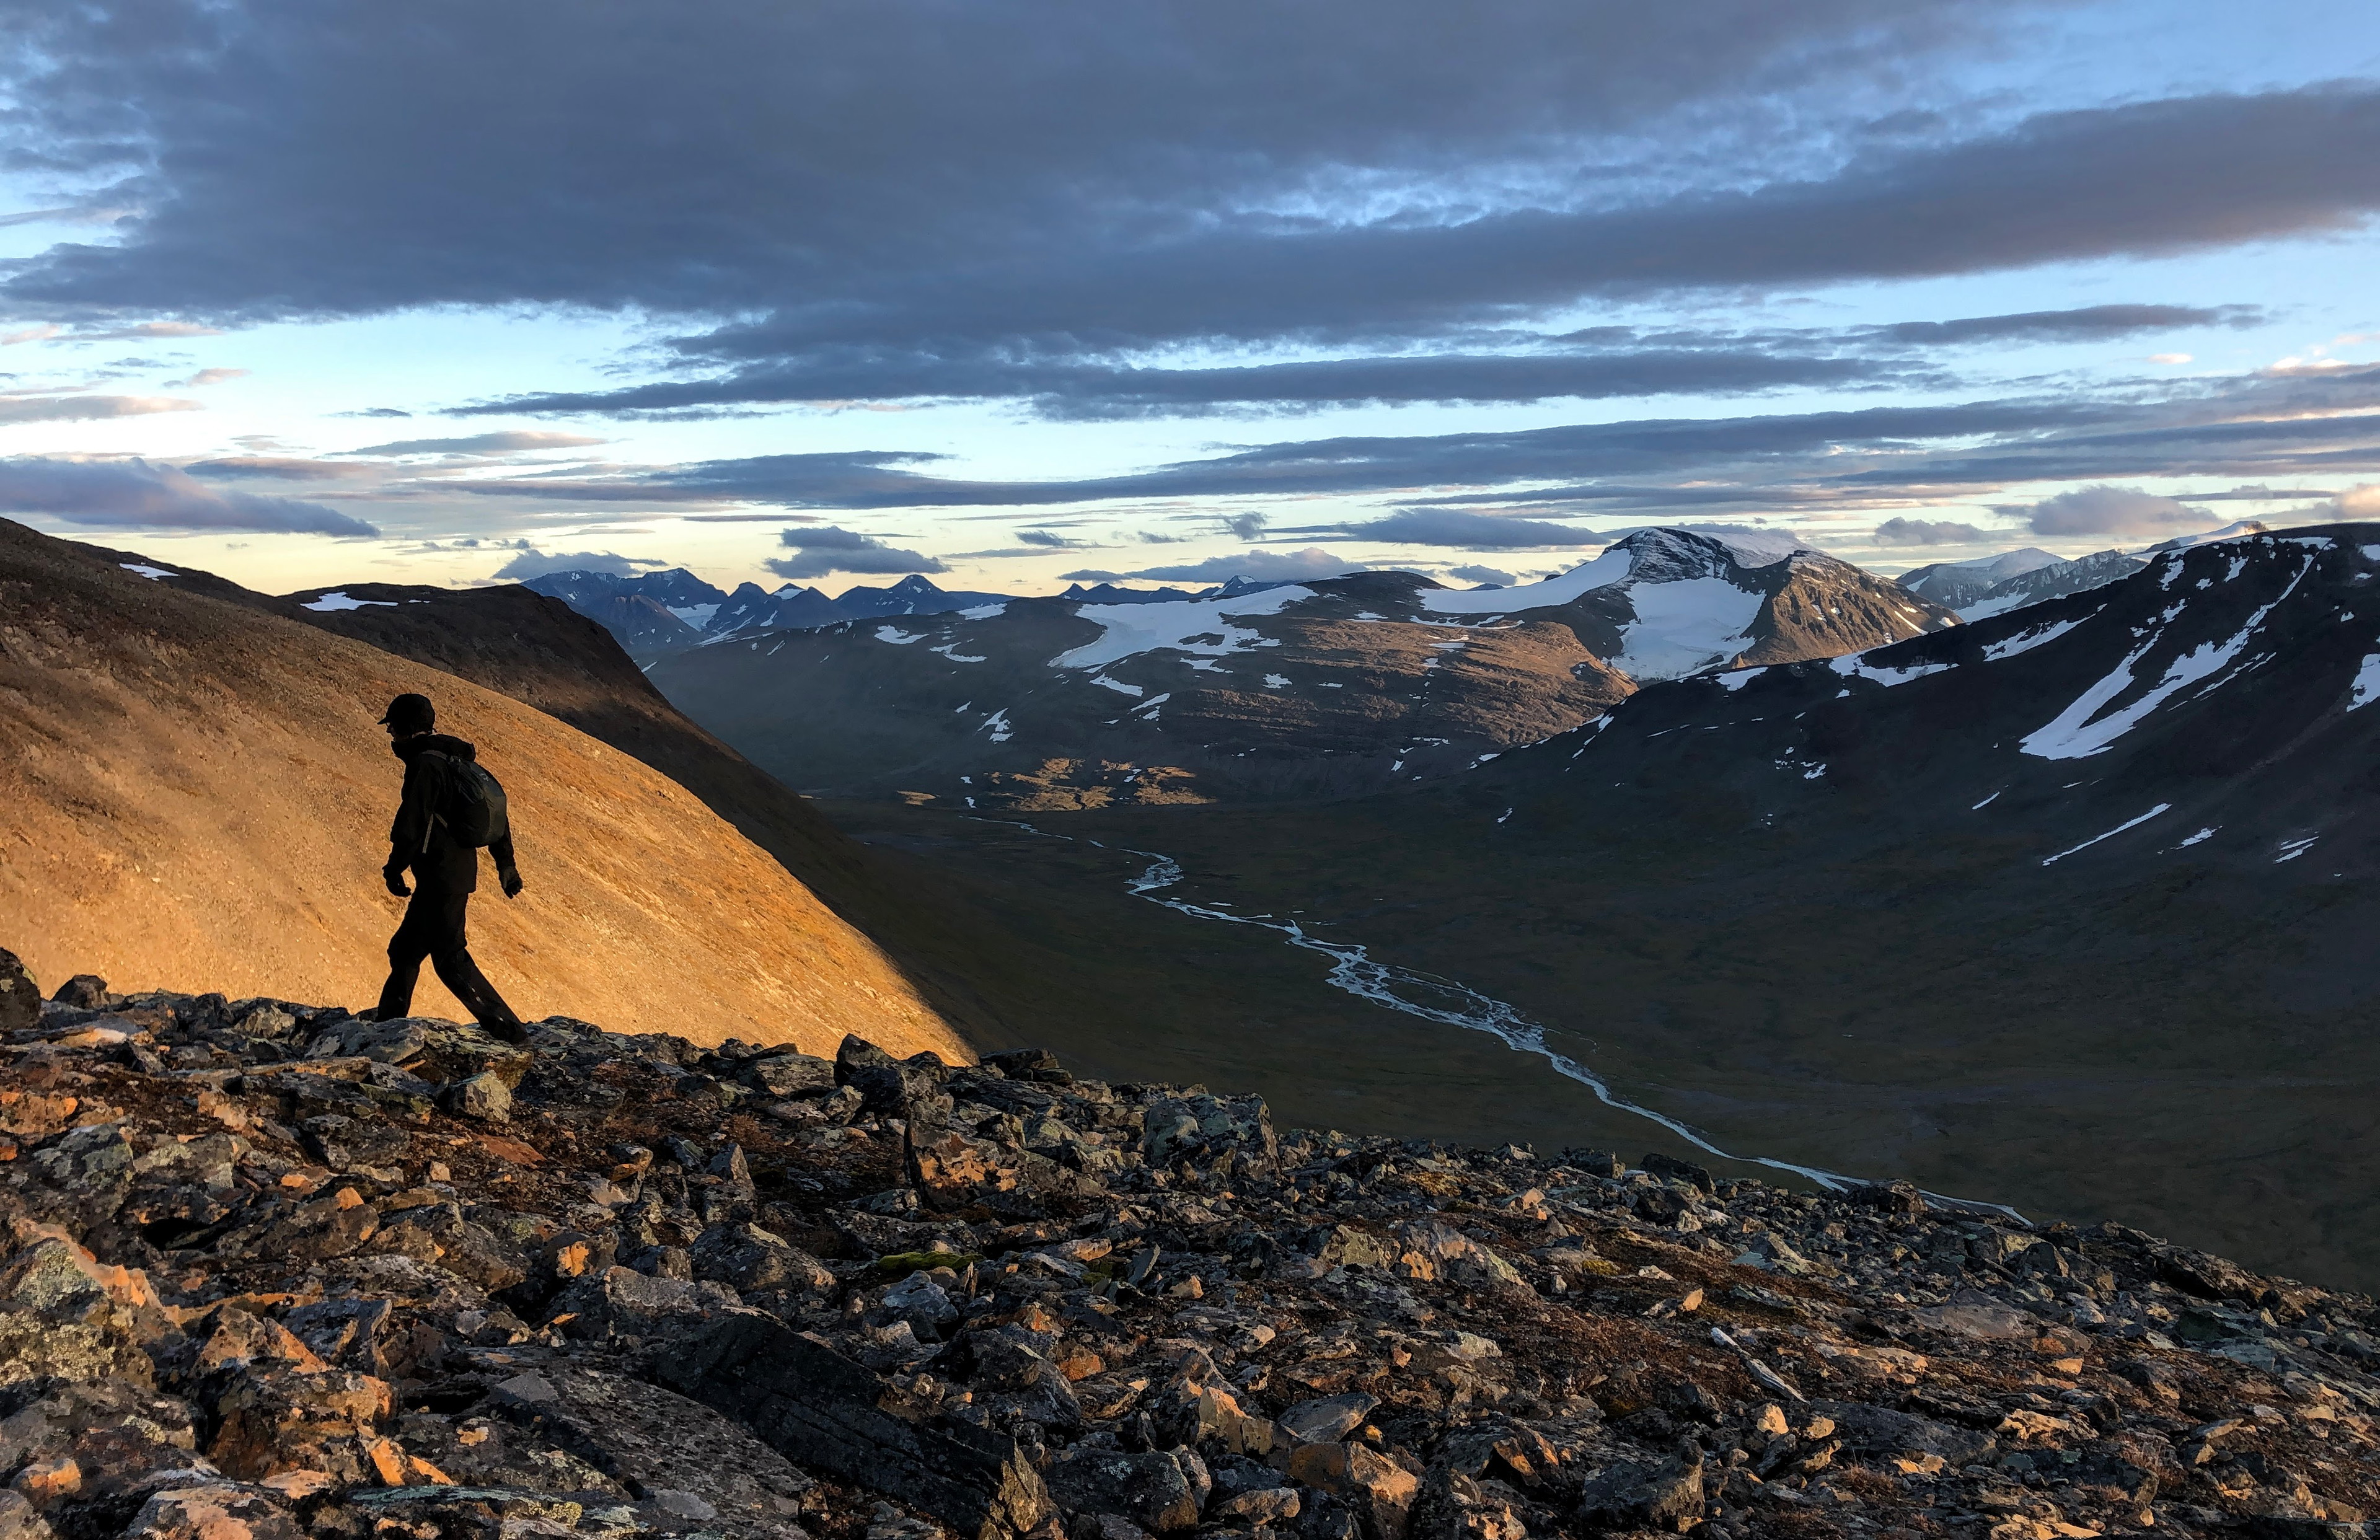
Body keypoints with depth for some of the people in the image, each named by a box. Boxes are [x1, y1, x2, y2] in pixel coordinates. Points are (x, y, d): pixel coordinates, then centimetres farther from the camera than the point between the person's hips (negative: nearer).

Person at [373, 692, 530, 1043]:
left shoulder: (425, 764, -15)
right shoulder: (455, 760, 15)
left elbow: (410, 824, -20)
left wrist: (394, 869, -6)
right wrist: (506, 863, 23)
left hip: (441, 876, -10)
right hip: (462, 870, 10)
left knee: (449, 957, -7)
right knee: (404, 949, 20)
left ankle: (508, 1029, -11)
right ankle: (388, 1020, 32)